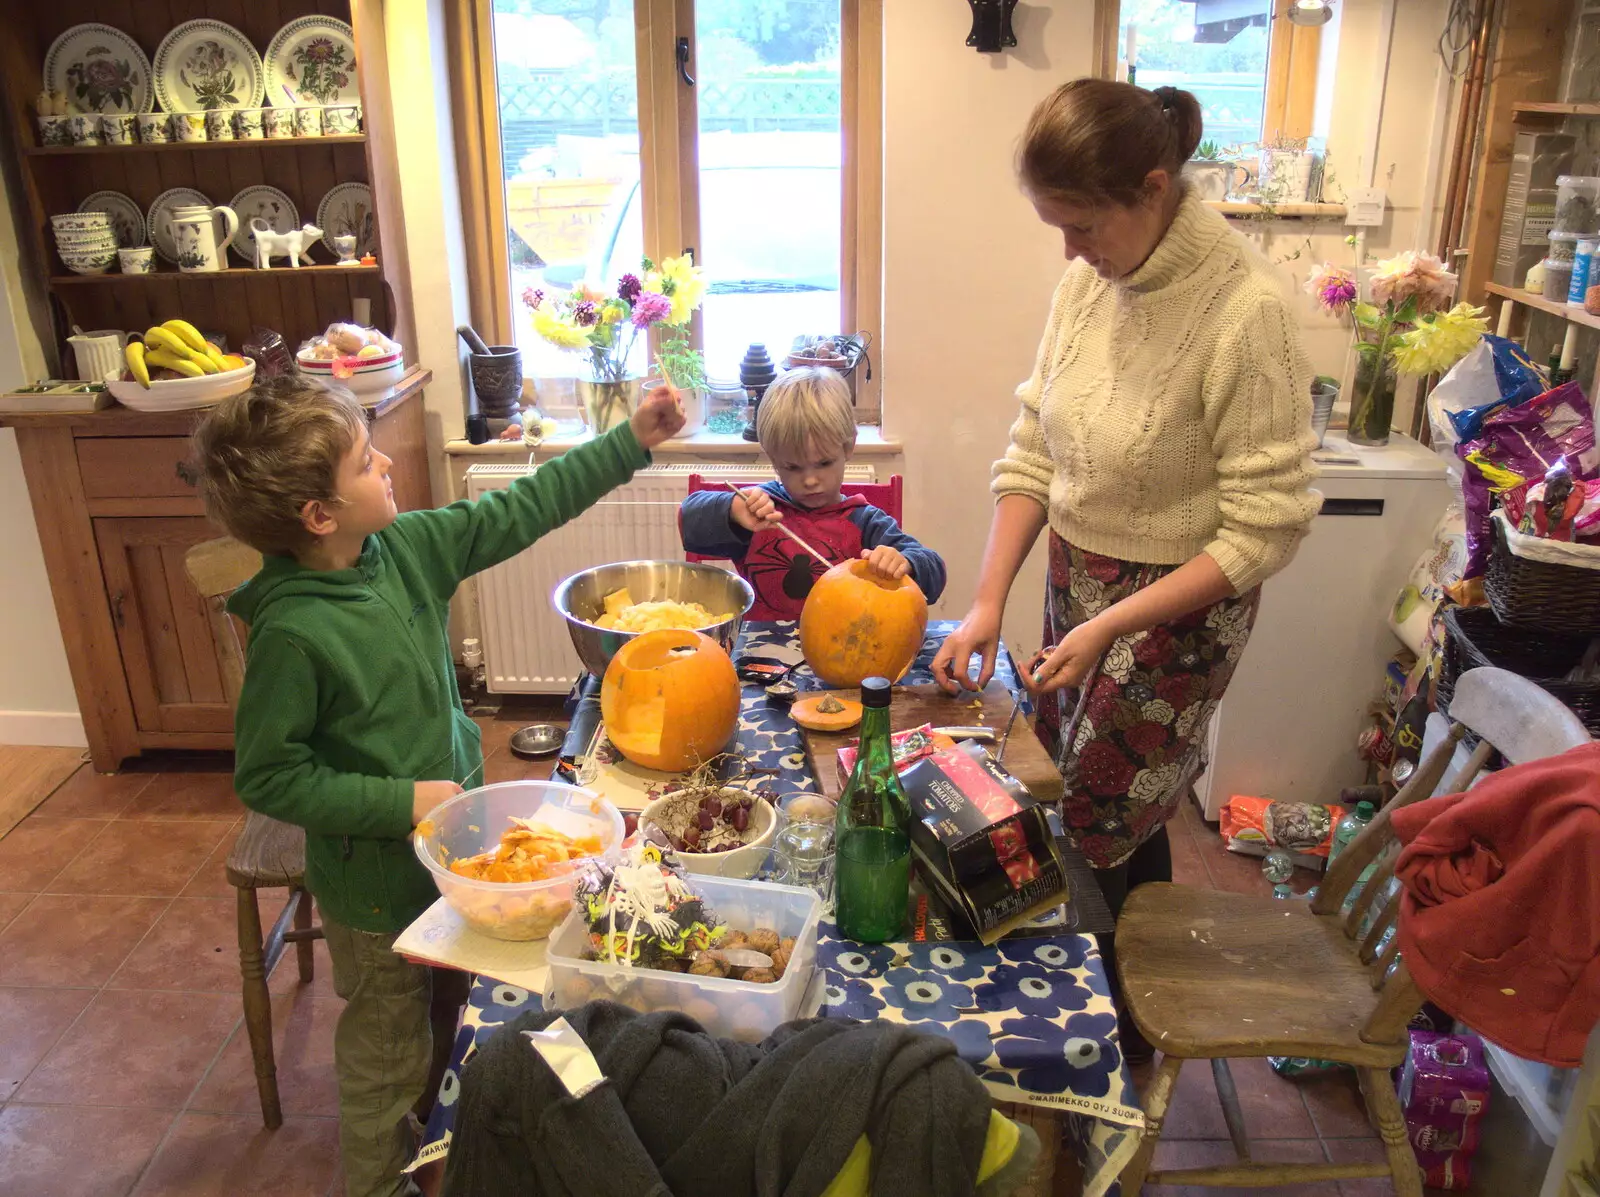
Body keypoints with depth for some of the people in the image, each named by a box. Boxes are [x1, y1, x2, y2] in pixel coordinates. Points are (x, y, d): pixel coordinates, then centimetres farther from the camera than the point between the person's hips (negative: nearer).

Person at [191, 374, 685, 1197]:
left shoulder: (408, 545, -10)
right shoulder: (293, 632, -29)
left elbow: (520, 510, -1)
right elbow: (267, 778, -20)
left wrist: (629, 441, -2)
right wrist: (401, 802, -23)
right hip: (378, 884, -7)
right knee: (389, 1059, 14)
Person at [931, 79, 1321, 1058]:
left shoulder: (1247, 309, -24)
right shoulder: (1090, 279, -4)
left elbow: (1266, 529, -20)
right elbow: (1035, 451, 2)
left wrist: (1111, 626, -22)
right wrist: (988, 603, -3)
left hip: (1179, 604, -6)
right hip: (1078, 578, 6)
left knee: (1106, 829, 4)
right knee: (1070, 793, 16)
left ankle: (1133, 1028, 32)